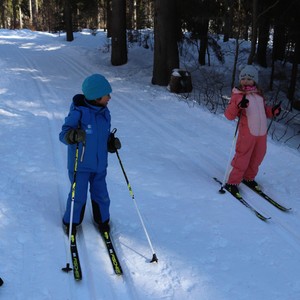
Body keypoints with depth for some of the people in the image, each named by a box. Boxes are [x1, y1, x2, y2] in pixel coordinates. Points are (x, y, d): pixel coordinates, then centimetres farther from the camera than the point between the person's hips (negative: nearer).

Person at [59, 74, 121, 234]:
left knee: (101, 195, 14)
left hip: (99, 165, 5)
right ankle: (71, 222, 32)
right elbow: (63, 135, -16)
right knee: (78, 196, 6)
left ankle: (102, 220, 39)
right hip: (80, 165, -5)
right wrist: (74, 135, -37)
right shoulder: (78, 112, -20)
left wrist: (112, 142, -6)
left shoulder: (104, 112, 0)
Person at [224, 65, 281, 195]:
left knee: (257, 157, 16)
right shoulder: (238, 95, -5)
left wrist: (272, 111, 5)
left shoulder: (259, 94, 12)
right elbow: (229, 115, -13)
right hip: (247, 132, -6)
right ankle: (232, 183, 7)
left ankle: (249, 178, 36)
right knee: (242, 158, -4)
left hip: (262, 132, 6)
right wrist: (238, 105, -30)